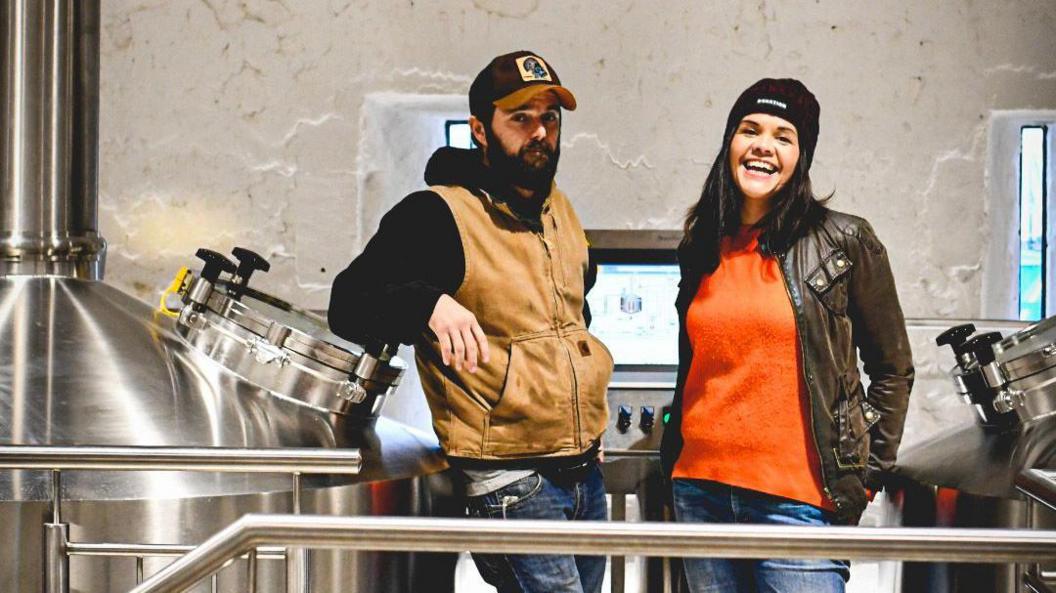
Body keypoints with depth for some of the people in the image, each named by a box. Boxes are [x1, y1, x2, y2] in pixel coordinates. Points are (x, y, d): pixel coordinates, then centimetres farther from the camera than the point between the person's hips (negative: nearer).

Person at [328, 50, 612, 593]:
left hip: (586, 475, 8)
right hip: (511, 484, -8)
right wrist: (430, 304, -37)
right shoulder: (437, 214, -11)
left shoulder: (559, 209, 12)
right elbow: (349, 305, -18)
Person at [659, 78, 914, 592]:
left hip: (797, 497, -4)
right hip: (700, 490, 5)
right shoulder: (702, 248, 11)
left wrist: (864, 474, -1)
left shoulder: (844, 242, -2)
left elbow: (892, 370, 2)